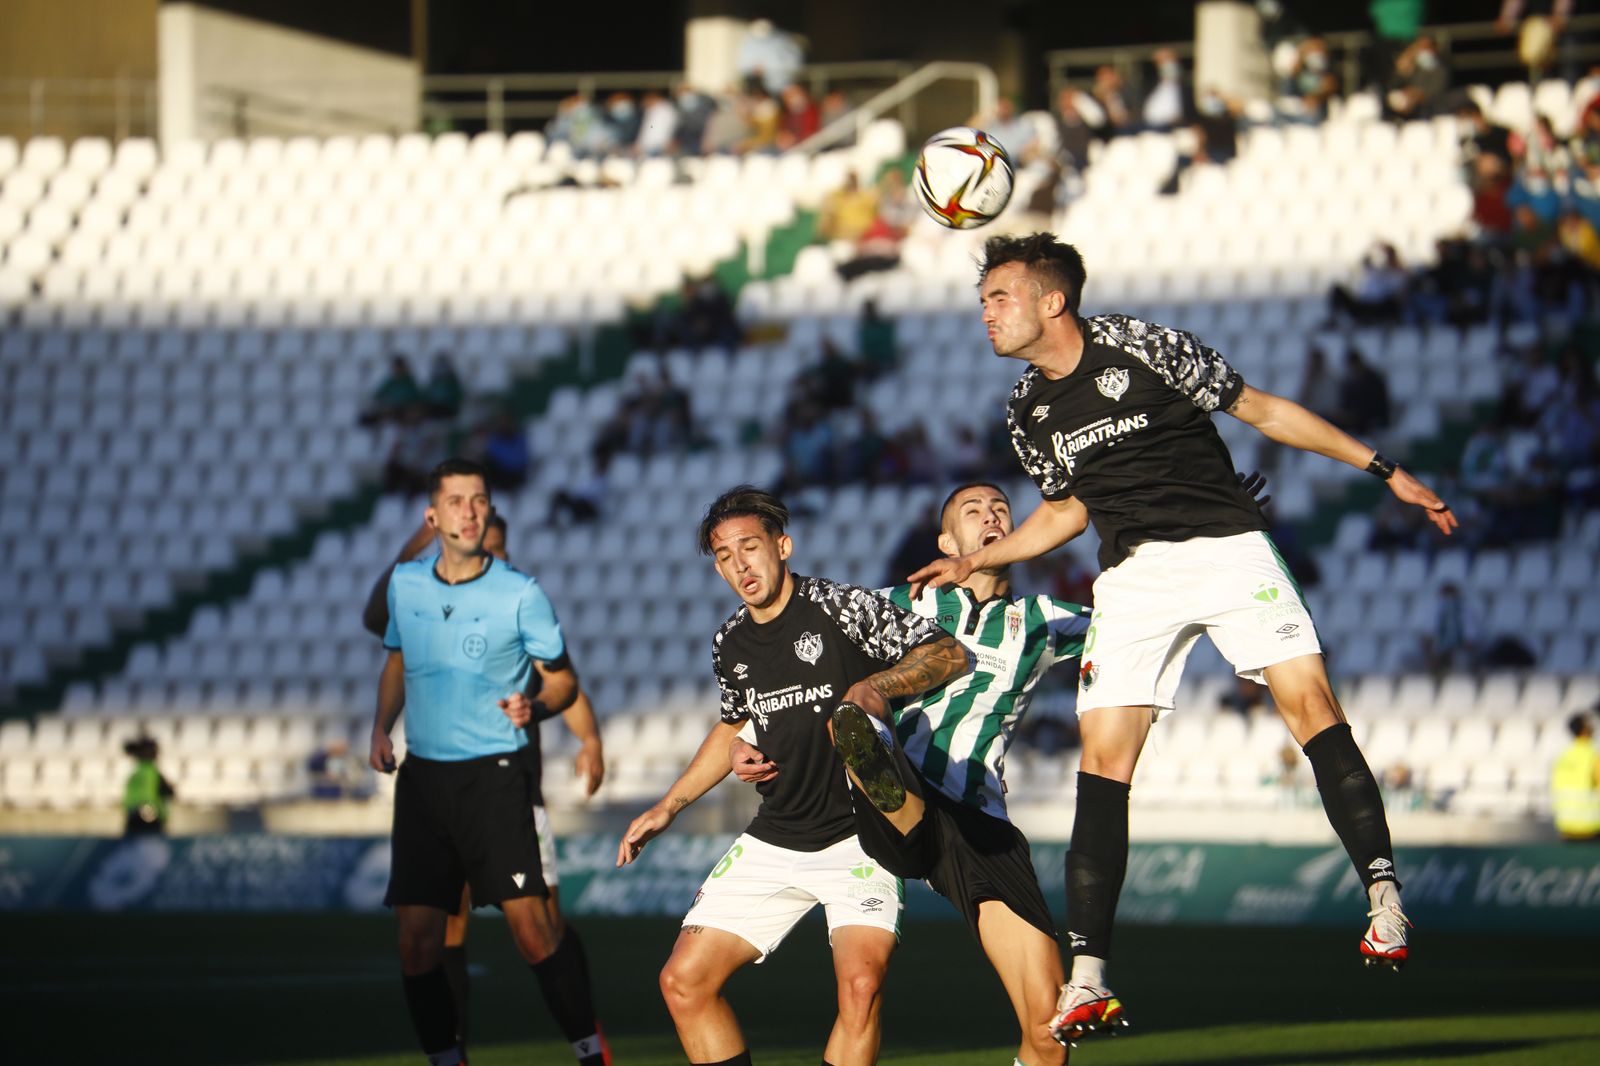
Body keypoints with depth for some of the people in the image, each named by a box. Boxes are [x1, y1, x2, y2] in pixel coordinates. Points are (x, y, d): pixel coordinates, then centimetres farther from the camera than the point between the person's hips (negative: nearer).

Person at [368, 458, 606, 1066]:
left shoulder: (520, 594, -6)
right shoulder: (405, 584, 6)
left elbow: (562, 678, 1)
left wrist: (534, 704, -20)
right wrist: (381, 727, 9)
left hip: (494, 775, -4)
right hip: (422, 776, 4)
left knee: (531, 924, -16)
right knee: (417, 937, 0)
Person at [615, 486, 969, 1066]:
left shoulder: (843, 607, -9)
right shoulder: (730, 643, 8)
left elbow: (948, 654, -9)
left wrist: (875, 686, -25)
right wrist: (668, 807, 23)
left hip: (858, 837, -6)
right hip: (773, 840, 6)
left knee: (861, 982, -27)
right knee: (684, 982, -1)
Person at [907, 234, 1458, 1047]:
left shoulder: (1144, 348, -5)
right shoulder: (1028, 414, 11)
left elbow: (1263, 410, 3)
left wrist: (1383, 470, 4)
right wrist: (972, 562, 19)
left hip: (1226, 545, -4)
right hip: (1132, 576, 4)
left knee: (1307, 698, -21)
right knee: (1103, 756, -7)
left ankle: (1384, 897, -17)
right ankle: (1087, 977, -8)